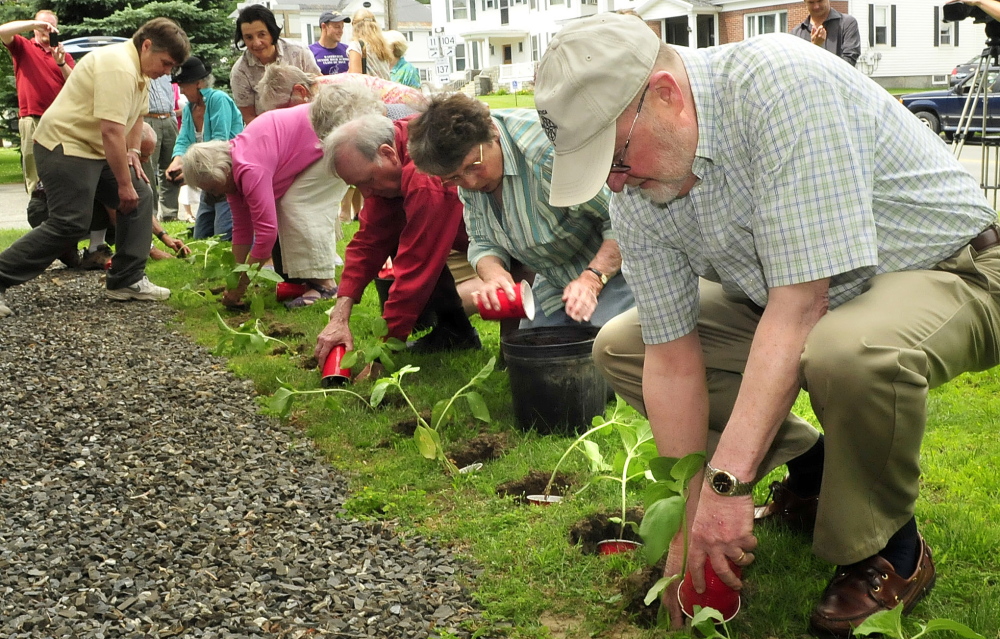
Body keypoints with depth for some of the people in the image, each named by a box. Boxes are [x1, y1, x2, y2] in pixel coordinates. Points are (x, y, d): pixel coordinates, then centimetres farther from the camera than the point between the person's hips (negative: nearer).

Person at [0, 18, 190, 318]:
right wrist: (124, 184, -22)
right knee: (69, 224, -15)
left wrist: (132, 152, 11)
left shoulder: (138, 68, 10)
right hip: (64, 147, -10)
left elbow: (137, 113, 25)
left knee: (141, 198, 5)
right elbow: (111, 131, -29)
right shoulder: (119, 68, -24)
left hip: (95, 149, 10)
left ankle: (127, 281, 8)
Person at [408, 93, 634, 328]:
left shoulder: (549, 151, -33)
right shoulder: (464, 163, -7)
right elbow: (483, 243, 1)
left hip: (610, 267, -7)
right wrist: (494, 275, -21)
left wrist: (592, 278, -37)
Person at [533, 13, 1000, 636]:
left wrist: (727, 483, -36)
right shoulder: (636, 188, -11)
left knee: (848, 354, -41)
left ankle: (891, 553, -12)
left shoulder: (782, 85, -33)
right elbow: (672, 359, -7)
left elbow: (798, 309, -36)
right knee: (620, 348, -1)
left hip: (949, 268, -7)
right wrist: (690, 524, -9)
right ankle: (812, 469, 10)